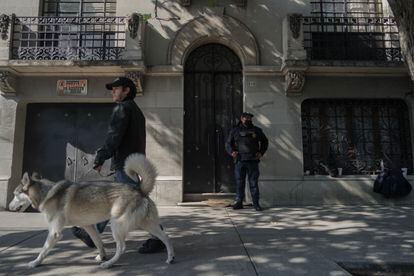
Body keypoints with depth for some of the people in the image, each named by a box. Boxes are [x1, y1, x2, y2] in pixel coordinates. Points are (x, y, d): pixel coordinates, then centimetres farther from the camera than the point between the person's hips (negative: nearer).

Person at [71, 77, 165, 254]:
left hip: (125, 164, -10)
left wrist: (99, 159, -13)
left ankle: (158, 239, -4)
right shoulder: (137, 111, 22)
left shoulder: (122, 108, -7)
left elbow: (114, 137, -17)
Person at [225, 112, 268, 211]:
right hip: (240, 161, 0)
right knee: (239, 183, 3)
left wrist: (261, 152, 8)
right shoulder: (235, 131, 10)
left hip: (253, 161, 0)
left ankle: (256, 203, 9)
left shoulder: (257, 130, 12)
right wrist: (231, 152, -5)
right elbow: (228, 143, 14)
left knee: (254, 183, 2)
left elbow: (265, 141, 22)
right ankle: (239, 202, 12)